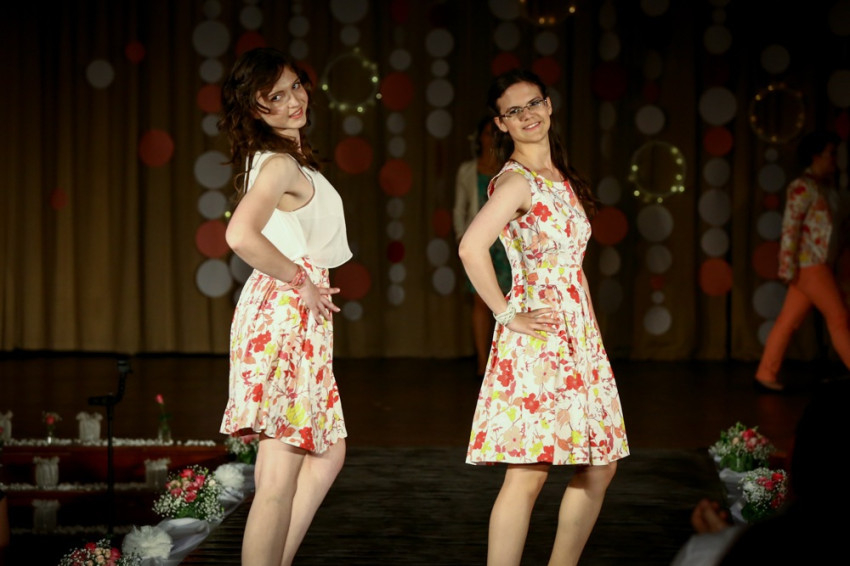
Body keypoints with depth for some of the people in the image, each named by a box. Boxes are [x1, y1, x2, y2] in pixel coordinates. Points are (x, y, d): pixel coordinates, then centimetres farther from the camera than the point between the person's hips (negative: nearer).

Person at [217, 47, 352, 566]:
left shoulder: (282, 159, 15)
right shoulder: (281, 164, -15)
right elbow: (241, 235, -32)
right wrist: (301, 280, -18)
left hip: (299, 316, 10)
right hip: (286, 314, -10)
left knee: (327, 452, 17)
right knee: (280, 475, -8)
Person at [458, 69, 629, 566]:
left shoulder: (560, 178, 15)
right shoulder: (516, 181, -11)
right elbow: (471, 248, -26)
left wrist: (591, 330, 16)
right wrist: (509, 316, -19)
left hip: (579, 335, 9)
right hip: (536, 339, -9)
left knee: (600, 467, 11)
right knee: (529, 472, -10)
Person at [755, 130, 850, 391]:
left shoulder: (818, 187, 18)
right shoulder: (803, 186, -11)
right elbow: (790, 226, -16)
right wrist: (788, 266, -20)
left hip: (816, 263, 9)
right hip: (809, 263, -9)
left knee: (789, 320, 7)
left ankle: (766, 374, 8)